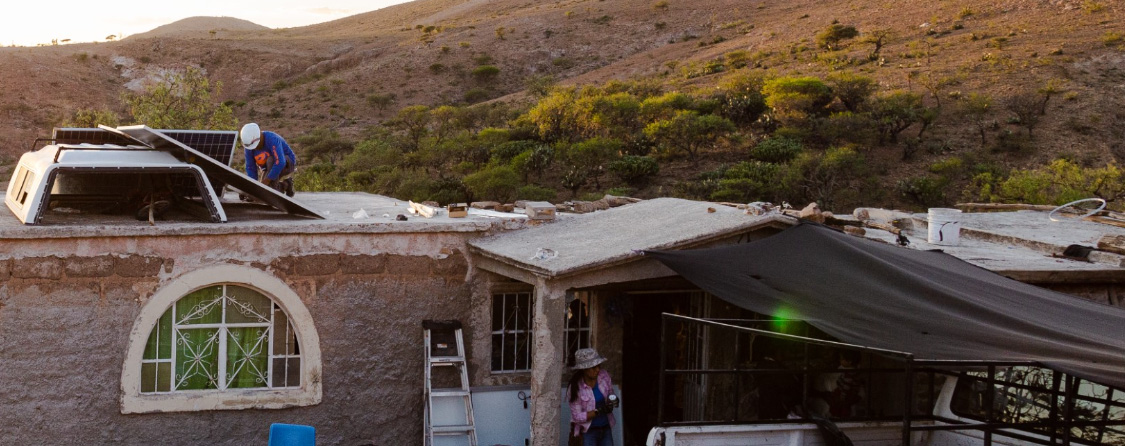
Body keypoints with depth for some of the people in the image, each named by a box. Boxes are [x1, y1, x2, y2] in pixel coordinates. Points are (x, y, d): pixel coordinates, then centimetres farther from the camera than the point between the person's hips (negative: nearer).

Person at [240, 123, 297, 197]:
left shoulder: (272, 139, -34)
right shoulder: (249, 147, -16)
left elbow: (280, 163, -43)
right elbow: (250, 167, -11)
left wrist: (265, 182, -40)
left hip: (287, 164, -6)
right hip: (268, 168, 6)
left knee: (270, 160, -36)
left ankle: (275, 190, -22)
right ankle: (285, 185, 18)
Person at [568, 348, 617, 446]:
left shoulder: (604, 376, -7)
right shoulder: (576, 387, -18)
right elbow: (577, 417, -15)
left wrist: (613, 400, -14)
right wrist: (599, 411, -26)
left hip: (606, 428, 4)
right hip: (589, 431, -4)